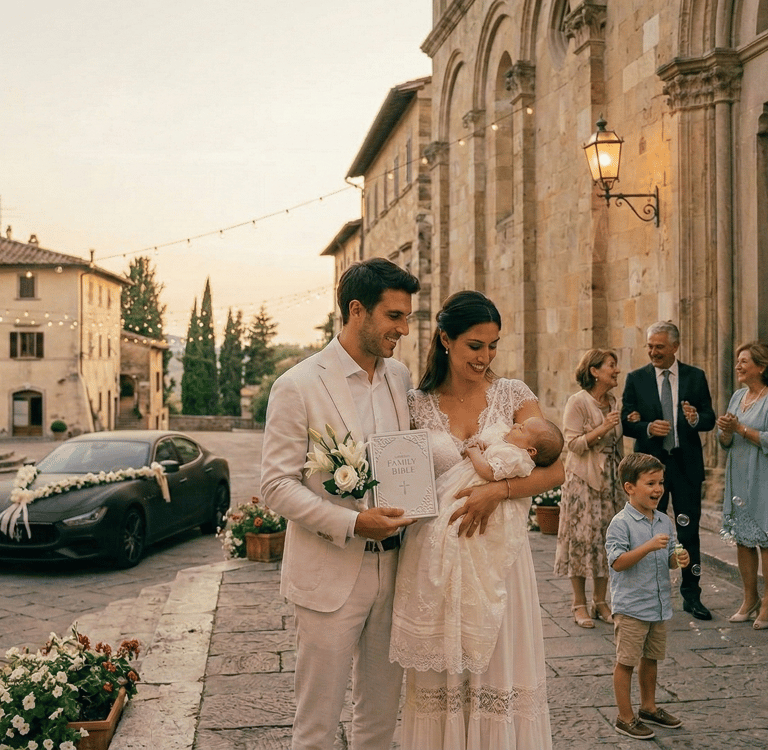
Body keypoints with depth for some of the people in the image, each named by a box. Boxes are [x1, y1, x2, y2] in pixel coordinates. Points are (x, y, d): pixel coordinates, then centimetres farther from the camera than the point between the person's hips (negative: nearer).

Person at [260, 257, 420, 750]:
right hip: (330, 576, -5)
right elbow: (277, 485, -12)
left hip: (391, 569, 6)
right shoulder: (298, 386, -11)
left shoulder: (400, 377, 7)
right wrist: (351, 522, -22)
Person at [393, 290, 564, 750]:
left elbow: (554, 470, -9)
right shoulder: (416, 405, 1)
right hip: (439, 559, 1)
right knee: (443, 673, 10)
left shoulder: (514, 396, 0)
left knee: (501, 668, 9)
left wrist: (497, 490, -22)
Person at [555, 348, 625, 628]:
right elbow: (573, 443, -15)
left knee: (607, 537, 5)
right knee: (582, 537, -3)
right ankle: (580, 604, 7)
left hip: (609, 478, 6)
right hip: (583, 479, -6)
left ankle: (600, 601, 15)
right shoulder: (578, 402, -8)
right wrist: (602, 428, -21)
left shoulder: (613, 402, 12)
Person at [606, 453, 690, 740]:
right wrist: (649, 546, -30)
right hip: (630, 606, -7)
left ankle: (648, 707, 37)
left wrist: (679, 558, -9)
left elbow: (668, 559, 14)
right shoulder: (621, 523, -16)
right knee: (626, 661, 3)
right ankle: (625, 718, 15)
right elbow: (618, 563, -22)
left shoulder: (665, 521, 6)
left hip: (659, 604, 7)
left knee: (651, 658, 20)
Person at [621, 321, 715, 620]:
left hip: (686, 464, 0)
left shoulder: (695, 377, 4)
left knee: (689, 531, 4)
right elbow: (625, 423, 0)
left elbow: (710, 419, 2)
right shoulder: (636, 379, 2)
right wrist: (648, 428, -19)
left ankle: (691, 595, 16)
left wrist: (696, 418, -20)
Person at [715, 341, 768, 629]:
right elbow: (726, 441, 15)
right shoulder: (738, 396, 13)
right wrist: (725, 430, -6)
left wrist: (740, 428, -16)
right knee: (742, 538, 10)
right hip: (738, 476, 7)